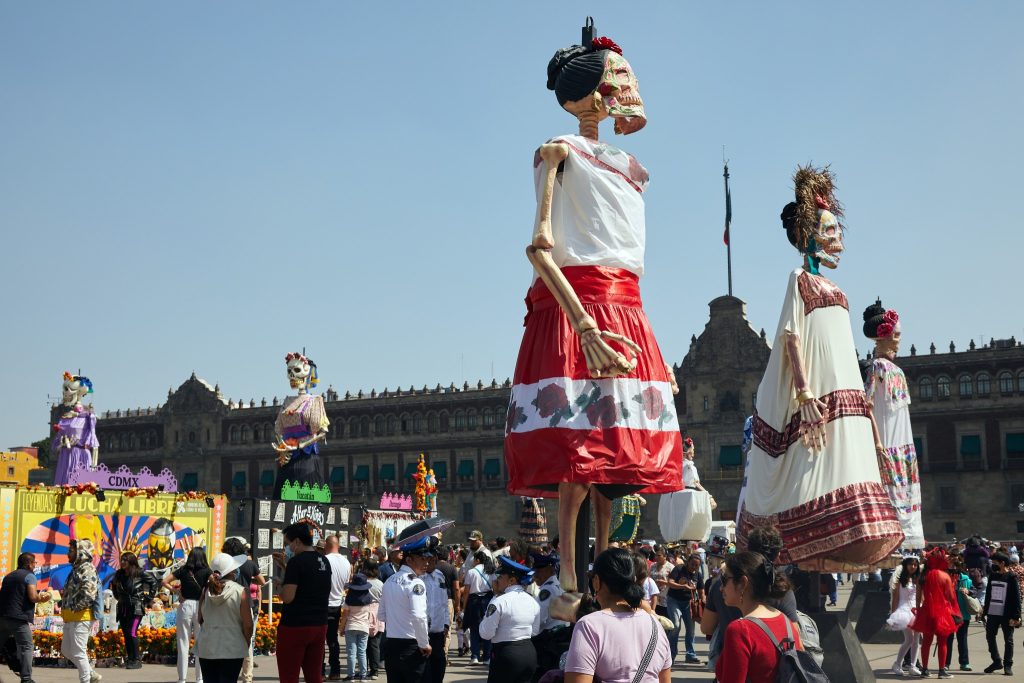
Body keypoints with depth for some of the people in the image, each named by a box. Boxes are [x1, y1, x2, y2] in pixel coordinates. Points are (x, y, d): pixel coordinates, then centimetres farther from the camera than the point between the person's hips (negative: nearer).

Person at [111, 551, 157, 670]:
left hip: (136, 608, -6)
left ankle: (136, 660, -10)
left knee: (132, 633, -15)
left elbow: (153, 582, 0)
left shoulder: (140, 574, -7)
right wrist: (117, 596, 18)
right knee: (125, 633, 5)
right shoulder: (119, 574, 8)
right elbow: (114, 584, 29)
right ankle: (129, 659, 11)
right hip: (123, 608, 6)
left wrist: (148, 598, -1)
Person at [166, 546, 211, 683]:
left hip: (185, 605, 0)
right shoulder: (206, 571, 1)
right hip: (201, 607, 0)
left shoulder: (183, 570, 3)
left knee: (183, 643, 5)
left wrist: (176, 590, 6)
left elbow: (165, 582, -2)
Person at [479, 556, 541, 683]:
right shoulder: (533, 602, 6)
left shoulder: (499, 602, -14)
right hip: (529, 653, 7)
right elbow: (535, 632, 12)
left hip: (506, 654, -7)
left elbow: (486, 634, -12)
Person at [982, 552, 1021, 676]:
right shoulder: (992, 576, 10)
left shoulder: (1011, 577, -8)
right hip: (992, 614, 6)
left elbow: (1016, 598, -10)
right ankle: (997, 661, 21)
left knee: (1008, 640, 3)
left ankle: (1008, 665, 10)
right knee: (990, 637, 8)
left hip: (1006, 614, -6)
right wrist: (985, 612, 10)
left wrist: (1015, 616, -15)